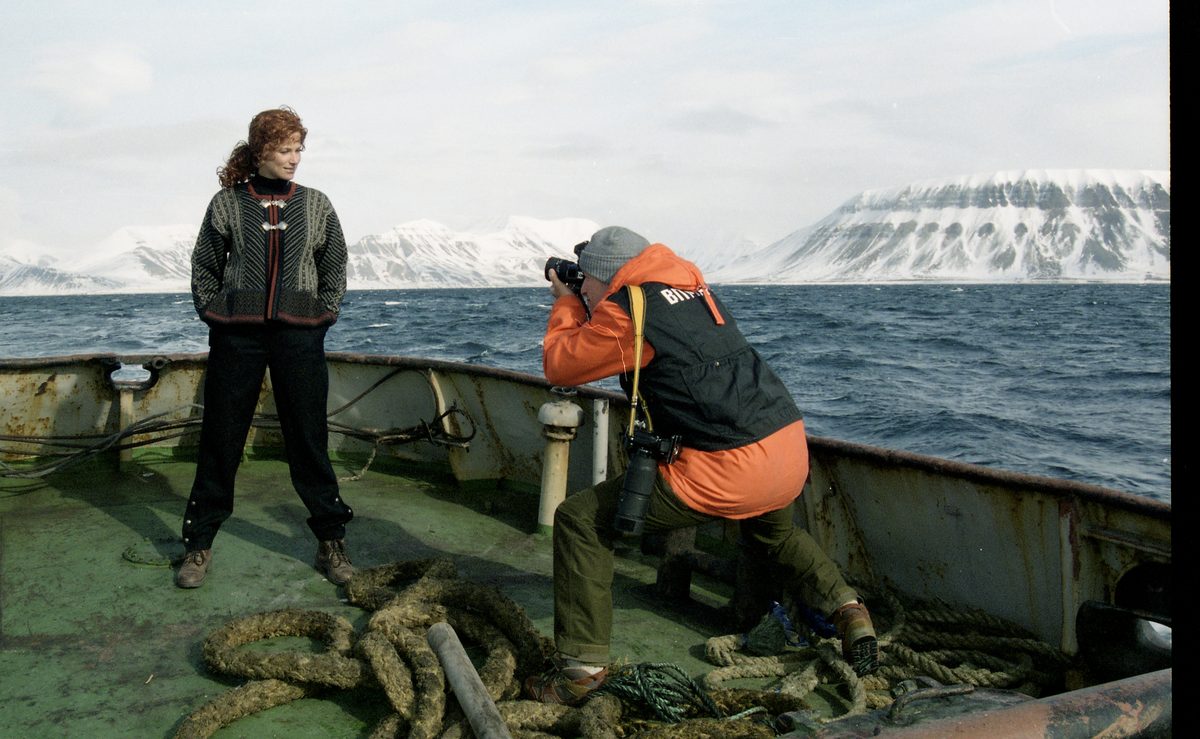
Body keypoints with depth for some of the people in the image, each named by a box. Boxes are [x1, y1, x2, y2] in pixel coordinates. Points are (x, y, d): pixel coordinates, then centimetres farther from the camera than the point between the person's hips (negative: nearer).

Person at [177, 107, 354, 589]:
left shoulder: (316, 206, 8)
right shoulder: (227, 202, 4)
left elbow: (335, 269, 14)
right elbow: (204, 265, 11)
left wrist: (323, 315, 4)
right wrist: (211, 311, 1)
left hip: (299, 335, 1)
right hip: (236, 333, 0)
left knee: (309, 440, 4)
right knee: (220, 439, 5)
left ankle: (331, 541, 16)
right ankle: (199, 546, 18)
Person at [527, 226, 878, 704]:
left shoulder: (624, 309, -6)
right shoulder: (691, 288, 18)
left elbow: (560, 365, 6)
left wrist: (566, 303, 22)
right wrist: (580, 303, 33)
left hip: (727, 471, -8)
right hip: (793, 452, 8)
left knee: (580, 520, 2)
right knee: (775, 532, 43)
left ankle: (582, 667, 4)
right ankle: (845, 607, 27)